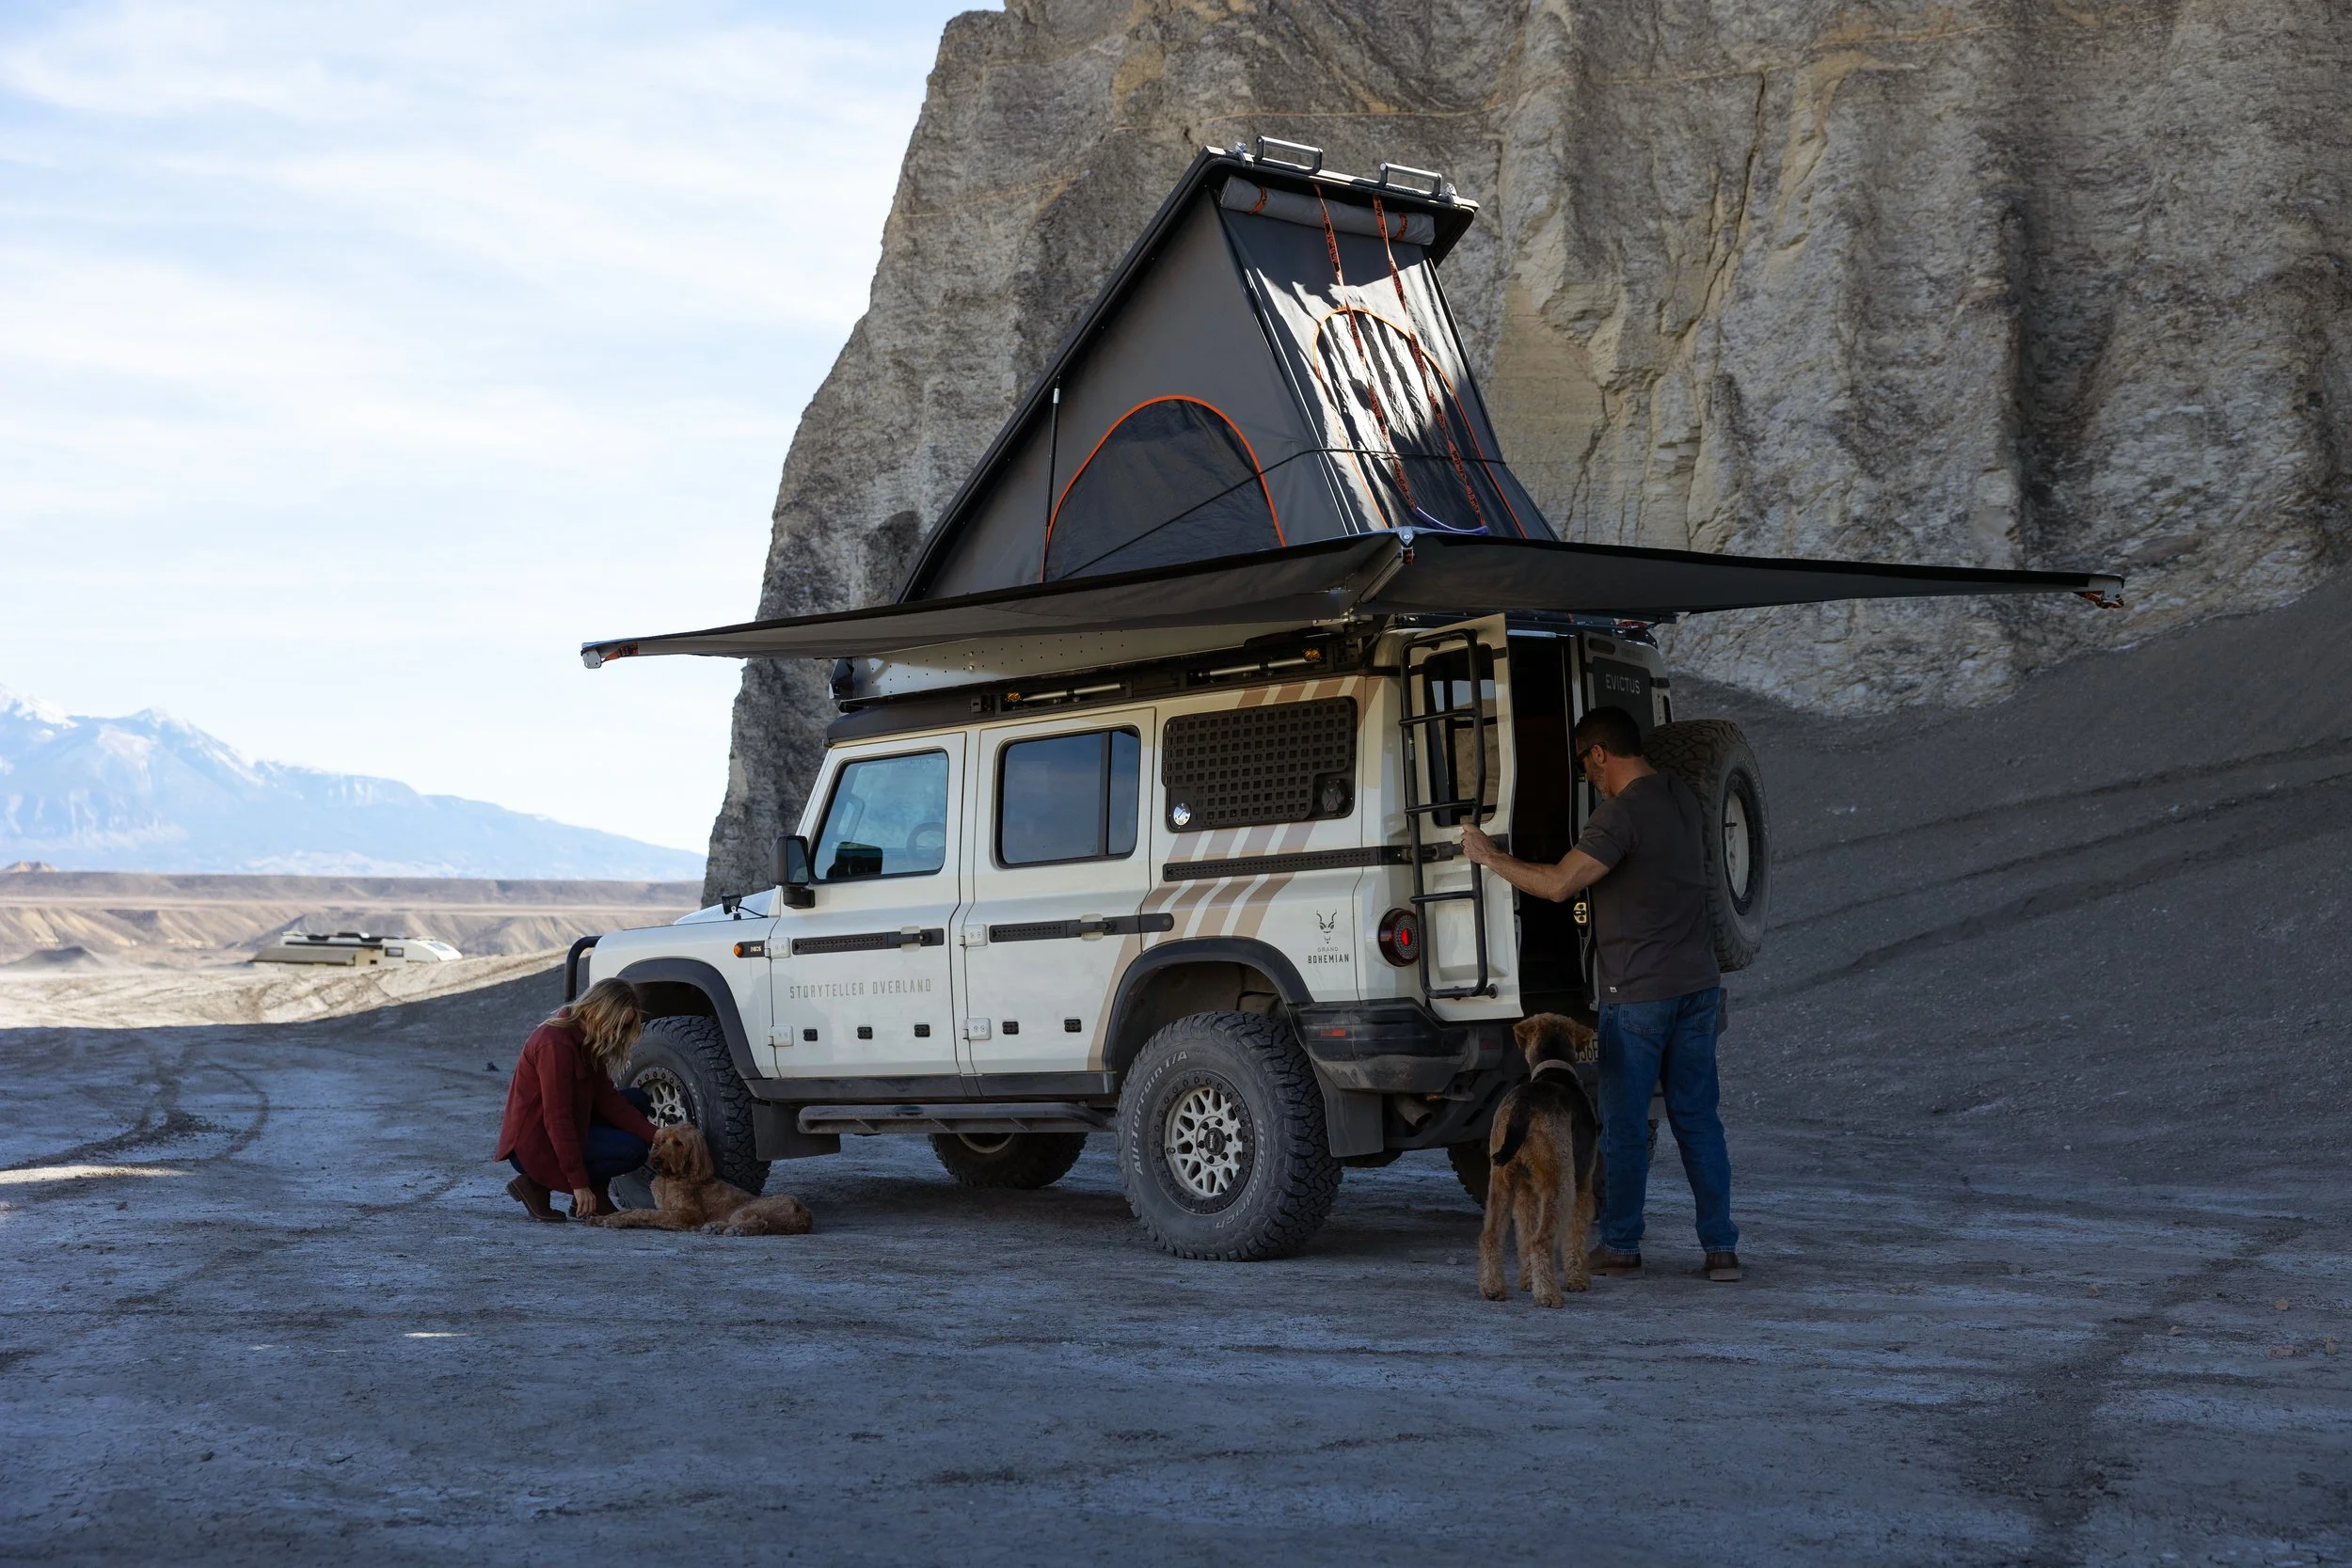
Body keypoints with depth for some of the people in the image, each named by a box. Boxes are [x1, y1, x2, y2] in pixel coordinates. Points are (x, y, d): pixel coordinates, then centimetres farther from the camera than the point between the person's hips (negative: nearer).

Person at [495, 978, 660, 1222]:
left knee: (637, 1101, 6)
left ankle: (595, 1199, 4)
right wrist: (579, 1184, -27)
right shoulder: (555, 1043, -24)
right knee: (632, 1150, -17)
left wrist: (654, 1136, -6)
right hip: (533, 1145, -10)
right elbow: (556, 1119, -27)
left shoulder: (587, 1040, 7)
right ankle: (537, 1184, -8)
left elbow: (608, 1099, 7)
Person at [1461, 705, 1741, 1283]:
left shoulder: (1622, 813, -17)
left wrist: (1488, 855, -10)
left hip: (1637, 992, -8)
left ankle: (1620, 1245, 12)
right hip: (1697, 984, 8)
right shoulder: (1681, 798, 11)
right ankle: (1721, 1247, 7)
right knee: (1697, 1117, 9)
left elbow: (1557, 883, -22)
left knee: (1624, 1124, 4)